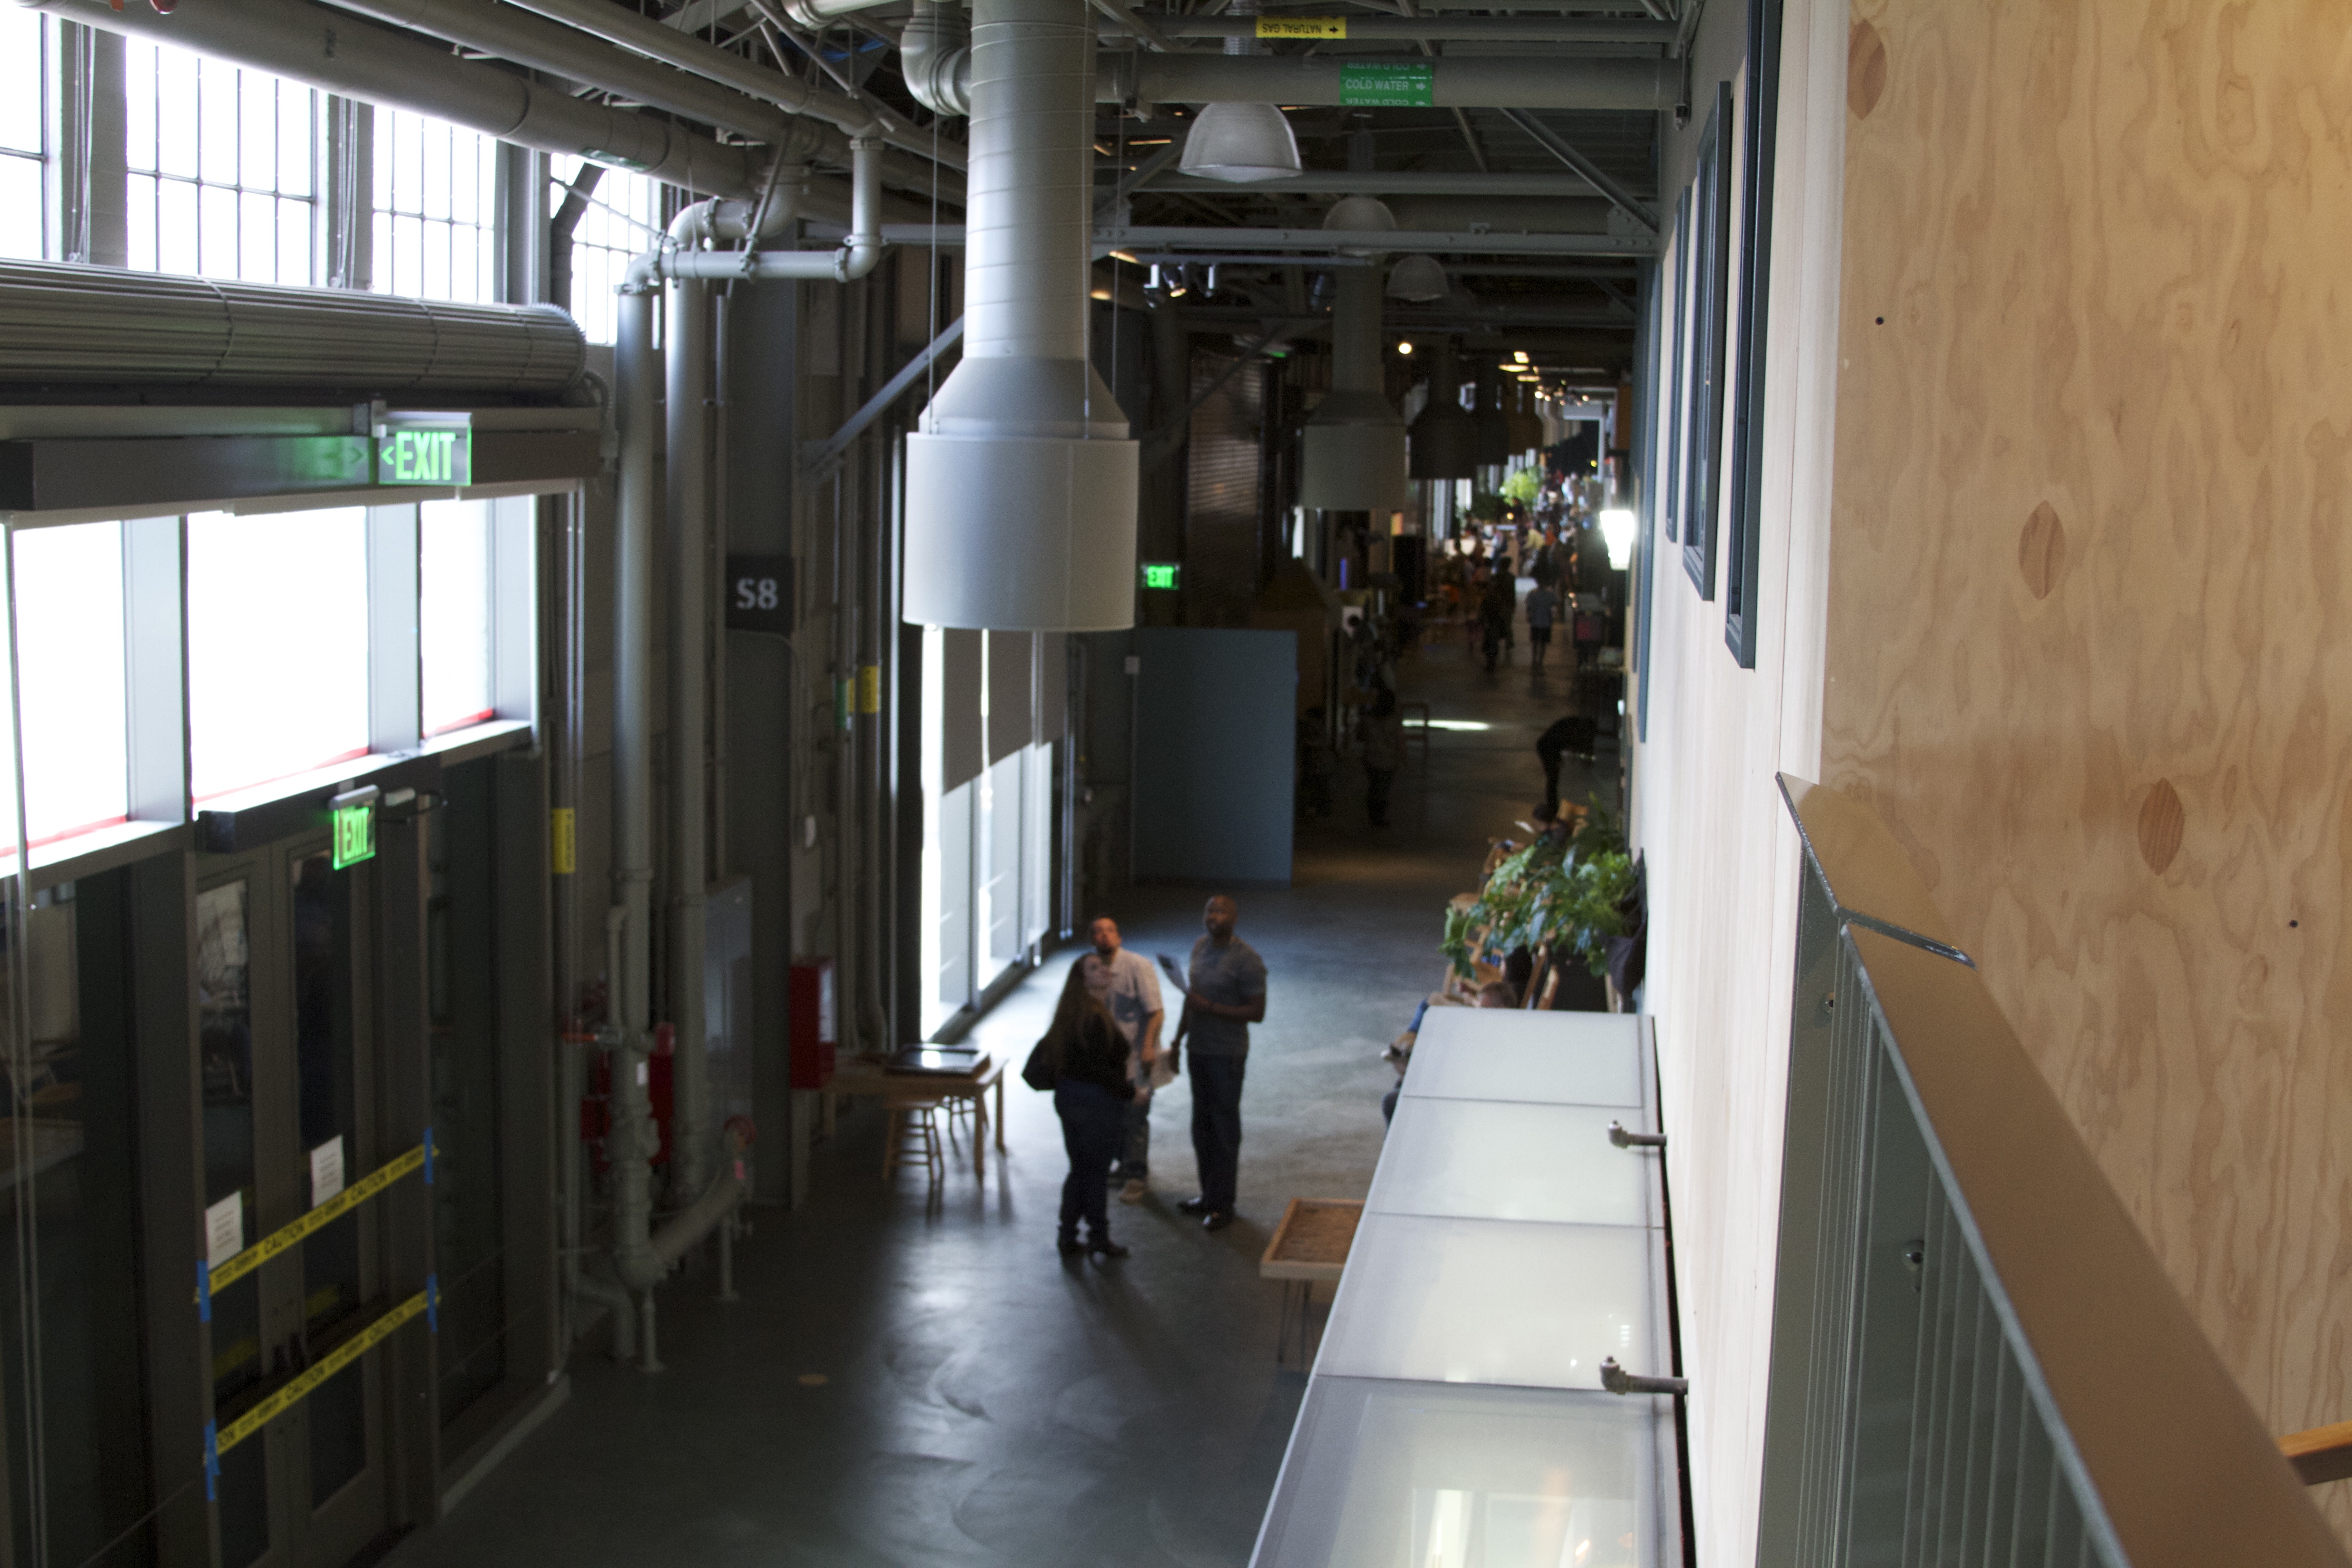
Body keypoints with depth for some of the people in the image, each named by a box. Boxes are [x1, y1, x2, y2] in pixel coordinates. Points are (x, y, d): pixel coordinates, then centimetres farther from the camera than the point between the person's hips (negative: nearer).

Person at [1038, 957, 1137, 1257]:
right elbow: (1098, 1069, -25)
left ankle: (1068, 1237, 21)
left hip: (1067, 1098, 8)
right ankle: (1098, 1237, 20)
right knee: (1097, 1172, 7)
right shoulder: (1095, 1019, -23)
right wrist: (1129, 1090, -17)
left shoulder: (1066, 1015, 4)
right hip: (1097, 1103, -8)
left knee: (1079, 1169, 17)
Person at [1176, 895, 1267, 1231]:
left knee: (1224, 1130, 0)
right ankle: (1208, 1196, 26)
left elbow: (1257, 1013, -16)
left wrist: (1210, 1008, -22)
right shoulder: (1200, 947, 7)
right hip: (1199, 1049, 7)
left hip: (1226, 1055, -7)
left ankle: (1223, 1205, 9)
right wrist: (1178, 1039, 18)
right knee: (1202, 1127, 14)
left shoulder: (1247, 960, -16)